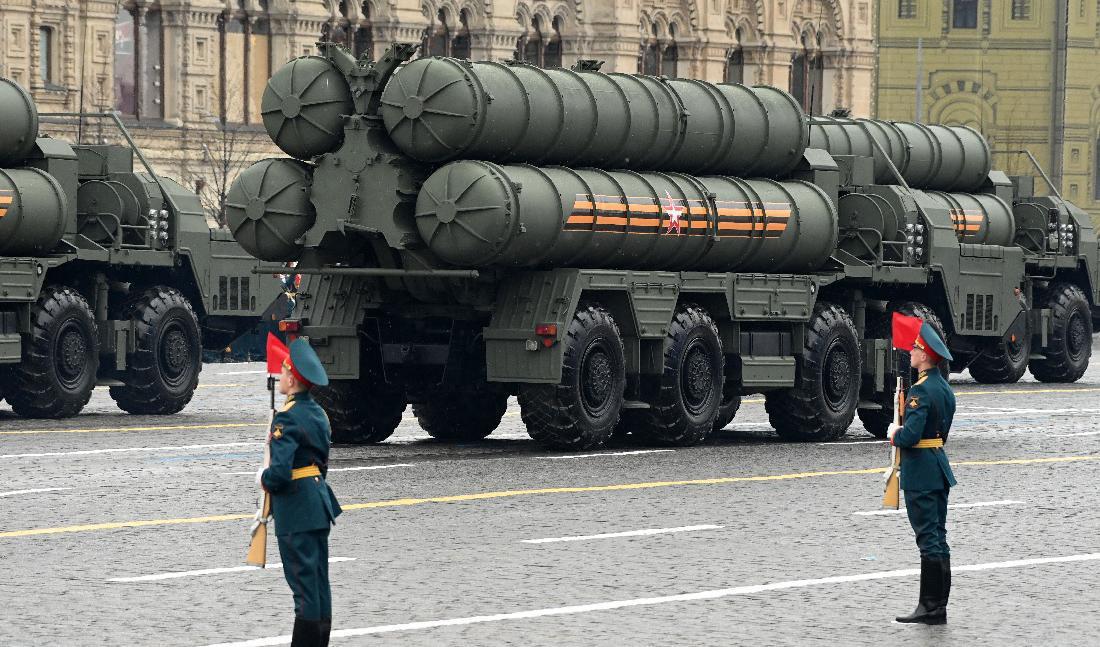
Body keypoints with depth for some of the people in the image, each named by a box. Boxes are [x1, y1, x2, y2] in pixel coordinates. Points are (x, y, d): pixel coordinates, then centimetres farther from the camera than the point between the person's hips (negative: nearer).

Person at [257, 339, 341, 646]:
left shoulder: (287, 418, -18)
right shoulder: (318, 413, 9)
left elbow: (280, 472, -24)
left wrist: (264, 479, -5)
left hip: (295, 511, -9)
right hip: (319, 501, 9)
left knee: (304, 584, -5)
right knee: (319, 582, 12)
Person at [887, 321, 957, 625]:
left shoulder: (921, 390, -19)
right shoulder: (945, 388, 11)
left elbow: (911, 435, -25)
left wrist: (894, 433, -5)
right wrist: (901, 433, 15)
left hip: (920, 472, -9)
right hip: (940, 466, 9)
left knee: (928, 539, -7)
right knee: (938, 537, 11)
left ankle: (931, 607, -5)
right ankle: (937, 606, 15)